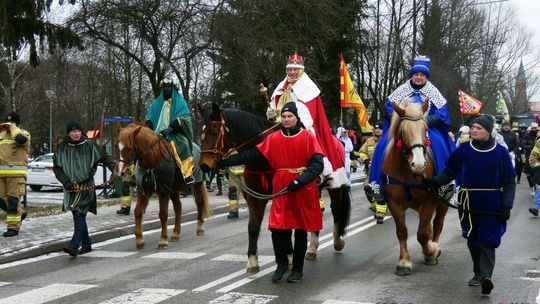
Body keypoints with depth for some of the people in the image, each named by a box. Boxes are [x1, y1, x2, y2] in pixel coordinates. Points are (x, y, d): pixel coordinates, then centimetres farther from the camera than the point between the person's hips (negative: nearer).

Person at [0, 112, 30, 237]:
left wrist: (13, 127, -11)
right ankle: (20, 213, 31)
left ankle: (13, 227, -4)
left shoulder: (23, 133, 0)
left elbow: (20, 139, -25)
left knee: (13, 200, -9)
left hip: (16, 173, -7)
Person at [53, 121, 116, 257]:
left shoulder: (89, 145, -2)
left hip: (86, 186, -4)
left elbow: (105, 157, 4)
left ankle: (74, 246, -21)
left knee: (80, 214, -14)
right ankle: (86, 244, 24)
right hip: (71, 187, 4)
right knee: (78, 216, 12)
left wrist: (114, 169, -11)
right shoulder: (62, 148, 2)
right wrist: (66, 182, -7)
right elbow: (56, 168, 6)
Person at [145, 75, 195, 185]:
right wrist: (148, 127, -5)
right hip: (158, 134, 5)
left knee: (182, 146, -33)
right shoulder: (157, 103, 20)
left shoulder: (180, 102, 7)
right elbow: (149, 117, 17)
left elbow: (183, 118, -7)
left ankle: (188, 174, -38)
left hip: (175, 134, -5)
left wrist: (170, 128, -20)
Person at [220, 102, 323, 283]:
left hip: (303, 192, -2)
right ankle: (282, 263, 19)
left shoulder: (308, 137, -5)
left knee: (301, 231, 8)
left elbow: (317, 164, -11)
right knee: (277, 229, -4)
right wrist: (226, 162, -1)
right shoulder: (273, 139, 4)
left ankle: (298, 269, 22)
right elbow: (251, 155, 4)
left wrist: (300, 180, -24)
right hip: (280, 191, 2)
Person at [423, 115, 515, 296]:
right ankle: (479, 273, 25)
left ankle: (486, 275, -17)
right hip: (469, 204, 3)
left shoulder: (500, 152, -4)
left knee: (487, 241, -9)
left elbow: (509, 181, -1)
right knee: (473, 240, 13)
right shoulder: (463, 149, 1)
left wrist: (507, 205, -8)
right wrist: (435, 182, -9)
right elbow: (450, 171, 8)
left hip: (491, 205, -3)